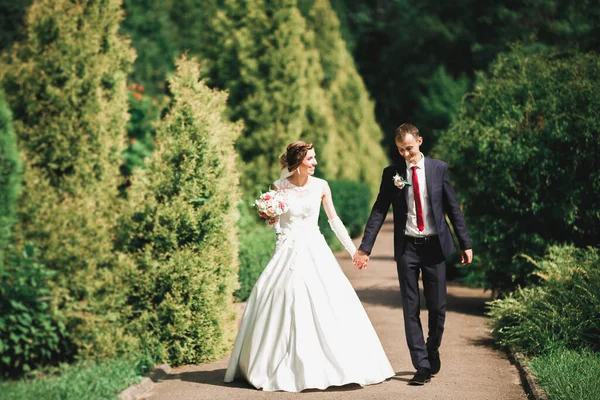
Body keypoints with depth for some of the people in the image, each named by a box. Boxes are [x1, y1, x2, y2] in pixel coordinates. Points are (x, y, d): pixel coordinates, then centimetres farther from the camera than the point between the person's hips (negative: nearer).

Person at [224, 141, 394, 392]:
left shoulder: (320, 186, 0)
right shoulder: (279, 187, -4)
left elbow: (334, 220, 8)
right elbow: (274, 224, 4)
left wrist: (353, 249, 7)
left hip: (315, 251, 1)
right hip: (288, 251, -1)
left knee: (327, 307, -4)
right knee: (283, 307, -1)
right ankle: (282, 367, 12)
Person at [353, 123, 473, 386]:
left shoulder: (438, 168, 2)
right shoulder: (392, 173, 1)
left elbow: (453, 208, 5)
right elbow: (379, 211, 1)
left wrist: (465, 244, 3)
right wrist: (364, 248, -5)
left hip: (434, 246, 0)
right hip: (407, 248, 0)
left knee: (437, 305, 5)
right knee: (411, 308, 0)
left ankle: (432, 350, 31)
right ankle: (422, 366, 4)